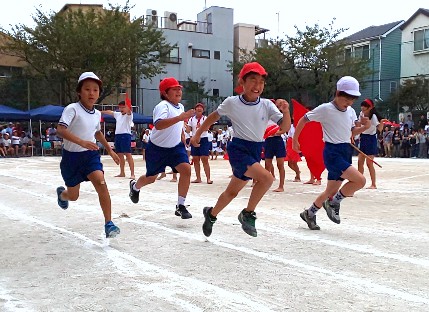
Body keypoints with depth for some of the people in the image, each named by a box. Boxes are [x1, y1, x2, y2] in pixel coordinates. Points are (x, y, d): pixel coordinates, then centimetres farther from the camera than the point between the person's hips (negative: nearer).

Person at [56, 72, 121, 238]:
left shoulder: (97, 114, 2)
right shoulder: (72, 109, -18)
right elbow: (60, 129, -31)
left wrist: (110, 150, 21)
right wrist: (81, 142, -44)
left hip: (91, 154, 4)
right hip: (72, 156, -3)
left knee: (101, 183, -23)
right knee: (73, 196, 11)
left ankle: (108, 223, -18)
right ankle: (61, 193, 51)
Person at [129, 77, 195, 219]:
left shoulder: (180, 106, 2)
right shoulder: (162, 106, -24)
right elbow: (158, 125, -46)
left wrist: (182, 140, 20)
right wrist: (179, 118, -54)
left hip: (175, 146, 5)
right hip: (157, 148, -5)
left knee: (186, 169, -19)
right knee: (151, 178, 13)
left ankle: (180, 206, -8)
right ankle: (135, 186, 50)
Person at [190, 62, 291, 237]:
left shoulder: (267, 105, -3)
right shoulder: (231, 103, -8)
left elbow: (285, 127, -9)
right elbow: (214, 116, 9)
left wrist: (285, 111, -27)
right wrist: (198, 134, 16)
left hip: (256, 151, 5)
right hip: (238, 148, -5)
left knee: (232, 191, 18)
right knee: (266, 177, -27)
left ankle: (211, 214, 44)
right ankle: (248, 214, -7)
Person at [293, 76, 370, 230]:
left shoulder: (351, 112, 9)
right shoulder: (325, 109, -11)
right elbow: (303, 120, -3)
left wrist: (364, 127, -1)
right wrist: (295, 140, 0)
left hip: (346, 151, 7)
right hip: (332, 152, -7)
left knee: (331, 191, 11)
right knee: (360, 180, -21)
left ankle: (309, 213, 31)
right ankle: (334, 202, -1)